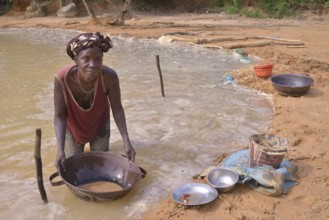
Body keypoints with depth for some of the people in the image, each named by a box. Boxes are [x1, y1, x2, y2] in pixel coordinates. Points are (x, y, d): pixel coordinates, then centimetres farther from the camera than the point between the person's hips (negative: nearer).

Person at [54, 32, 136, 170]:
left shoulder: (109, 77, -36)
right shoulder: (62, 78, -38)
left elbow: (117, 109, -22)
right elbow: (59, 116, -27)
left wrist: (126, 140, -30)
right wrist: (60, 150, -36)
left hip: (99, 124, 1)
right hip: (73, 125, 0)